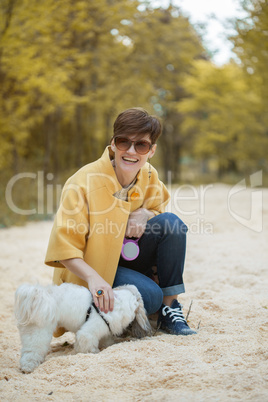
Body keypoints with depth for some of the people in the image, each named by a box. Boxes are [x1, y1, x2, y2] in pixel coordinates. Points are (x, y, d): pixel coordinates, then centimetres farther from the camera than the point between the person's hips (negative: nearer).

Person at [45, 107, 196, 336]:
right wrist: (93, 278, -41)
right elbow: (63, 247, -25)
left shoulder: (149, 176, -8)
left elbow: (158, 205, 12)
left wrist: (144, 214, -14)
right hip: (90, 268, -6)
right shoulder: (83, 184, -25)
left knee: (171, 223, -18)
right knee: (150, 295, -30)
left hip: (129, 256, 6)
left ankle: (169, 309, -10)